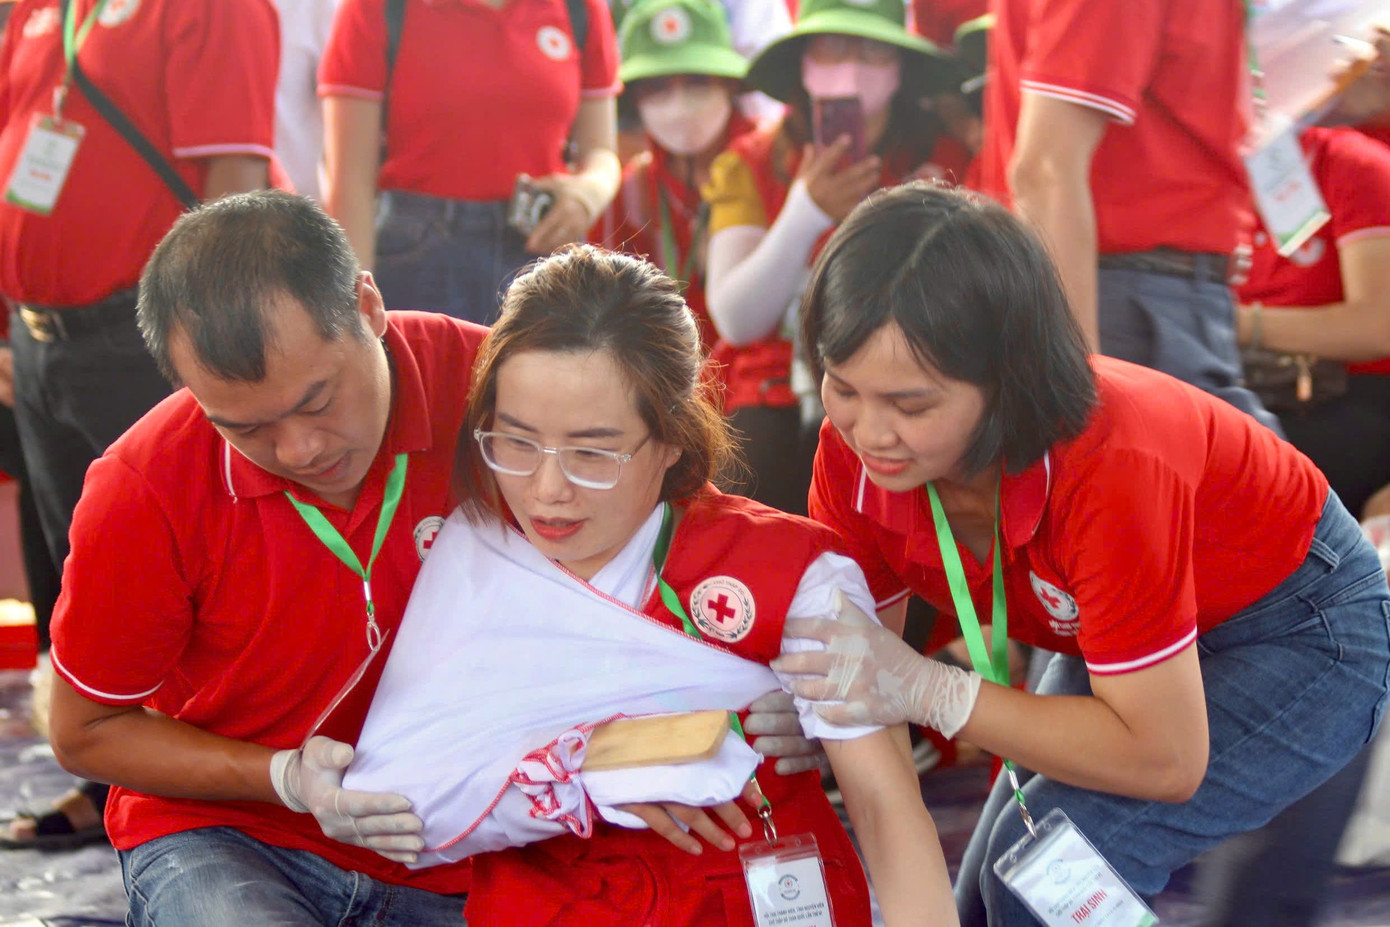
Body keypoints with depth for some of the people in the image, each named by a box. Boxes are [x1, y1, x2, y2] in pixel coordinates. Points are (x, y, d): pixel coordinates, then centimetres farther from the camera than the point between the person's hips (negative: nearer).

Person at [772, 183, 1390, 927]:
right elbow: (857, 662, -11)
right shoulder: (855, 453, -22)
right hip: (1131, 641, 6)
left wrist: (928, 691, -38)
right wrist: (791, 699, -34)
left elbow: (1164, 757, -34)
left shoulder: (1108, 464, -39)